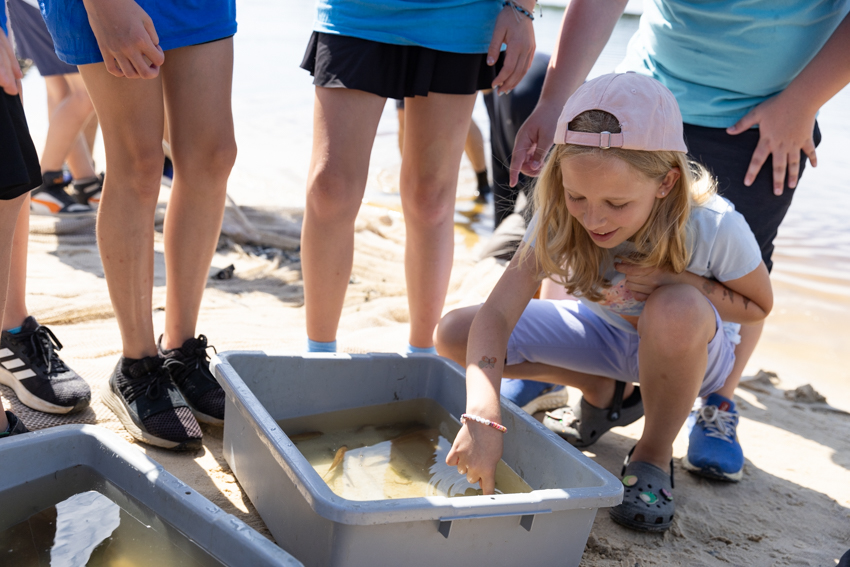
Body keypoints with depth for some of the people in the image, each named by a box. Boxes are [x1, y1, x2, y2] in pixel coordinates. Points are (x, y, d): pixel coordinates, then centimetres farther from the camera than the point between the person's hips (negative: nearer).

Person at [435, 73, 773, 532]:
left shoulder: (715, 228, -32)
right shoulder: (560, 217, -27)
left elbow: (759, 305, -12)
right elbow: (495, 314, -33)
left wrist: (681, 281, -31)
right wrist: (482, 416, -49)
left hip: (693, 351, -3)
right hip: (604, 333, 3)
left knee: (675, 310, -42)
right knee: (453, 334, -13)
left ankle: (654, 454, -12)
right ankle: (605, 392, 7)